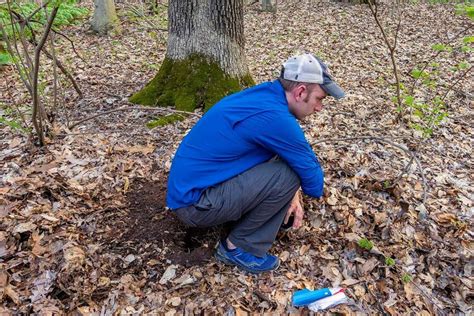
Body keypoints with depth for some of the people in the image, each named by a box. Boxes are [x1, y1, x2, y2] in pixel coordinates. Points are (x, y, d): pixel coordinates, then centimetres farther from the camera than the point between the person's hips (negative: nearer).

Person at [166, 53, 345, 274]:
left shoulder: (265, 93, 3)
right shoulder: (273, 116, -25)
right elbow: (311, 175, -13)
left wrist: (290, 195, 5)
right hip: (194, 203, -9)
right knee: (287, 175, -19)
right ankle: (238, 247, -3)